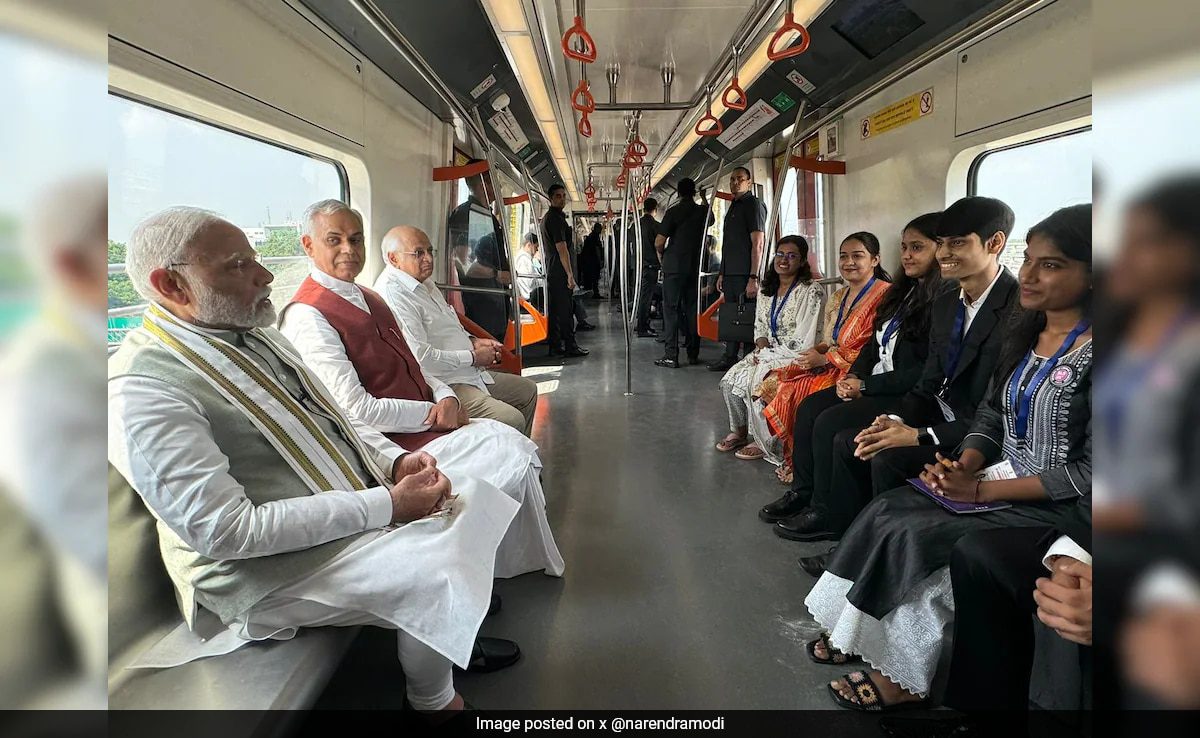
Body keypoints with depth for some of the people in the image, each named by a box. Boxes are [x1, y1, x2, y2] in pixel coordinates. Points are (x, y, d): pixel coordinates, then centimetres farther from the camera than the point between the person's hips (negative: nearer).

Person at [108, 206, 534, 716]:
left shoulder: (254, 334, 7)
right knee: (443, 578, -22)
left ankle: (456, 637, 30)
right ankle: (434, 702, 10)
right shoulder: (141, 389, -20)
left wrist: (394, 461, -5)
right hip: (274, 564, -9)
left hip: (363, 505, 9)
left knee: (487, 505, 8)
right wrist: (385, 506, -25)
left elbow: (333, 415, 15)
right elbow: (226, 530, -26)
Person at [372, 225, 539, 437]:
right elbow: (421, 358, -26)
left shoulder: (424, 283, 14)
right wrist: (473, 357, -13)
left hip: (470, 373, 11)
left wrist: (472, 341, 9)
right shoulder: (392, 294, -19)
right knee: (512, 420, -26)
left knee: (527, 390, 22)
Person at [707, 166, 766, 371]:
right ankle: (729, 358, 19)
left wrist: (753, 278, -20)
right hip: (730, 274, 9)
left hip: (745, 275, -9)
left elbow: (758, 243, -15)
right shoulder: (733, 206, 21)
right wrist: (722, 273, 19)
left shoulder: (753, 204, -7)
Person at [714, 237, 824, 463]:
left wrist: (768, 354, -15)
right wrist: (762, 348, -6)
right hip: (768, 353, 7)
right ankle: (740, 430, 9)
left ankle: (764, 443, -6)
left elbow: (802, 339, -17)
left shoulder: (811, 292, -13)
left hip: (795, 357, -7)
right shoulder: (768, 290, 11)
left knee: (756, 383, -26)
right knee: (729, 381, -11)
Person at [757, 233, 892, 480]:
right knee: (775, 383, -6)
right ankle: (791, 457, 3)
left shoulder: (884, 295, -12)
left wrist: (825, 358, -15)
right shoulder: (838, 297, 16)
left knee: (801, 391, -24)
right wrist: (816, 352, -4)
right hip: (830, 365, 9)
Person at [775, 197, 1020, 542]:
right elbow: (928, 385, 10)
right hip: (941, 420, 9)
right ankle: (839, 530, 15)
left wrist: (919, 435, -24)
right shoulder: (944, 305, 7)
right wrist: (897, 422, -9)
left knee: (888, 457, -24)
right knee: (847, 442, 1)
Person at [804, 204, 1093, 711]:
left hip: (1055, 504, -7)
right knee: (884, 511, -11)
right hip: (999, 479, 7)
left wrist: (981, 490, -21)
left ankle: (903, 674, -2)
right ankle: (859, 633, 0)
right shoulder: (1024, 335, 6)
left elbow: (1089, 470, -20)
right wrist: (965, 465, -8)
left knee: (910, 536, -20)